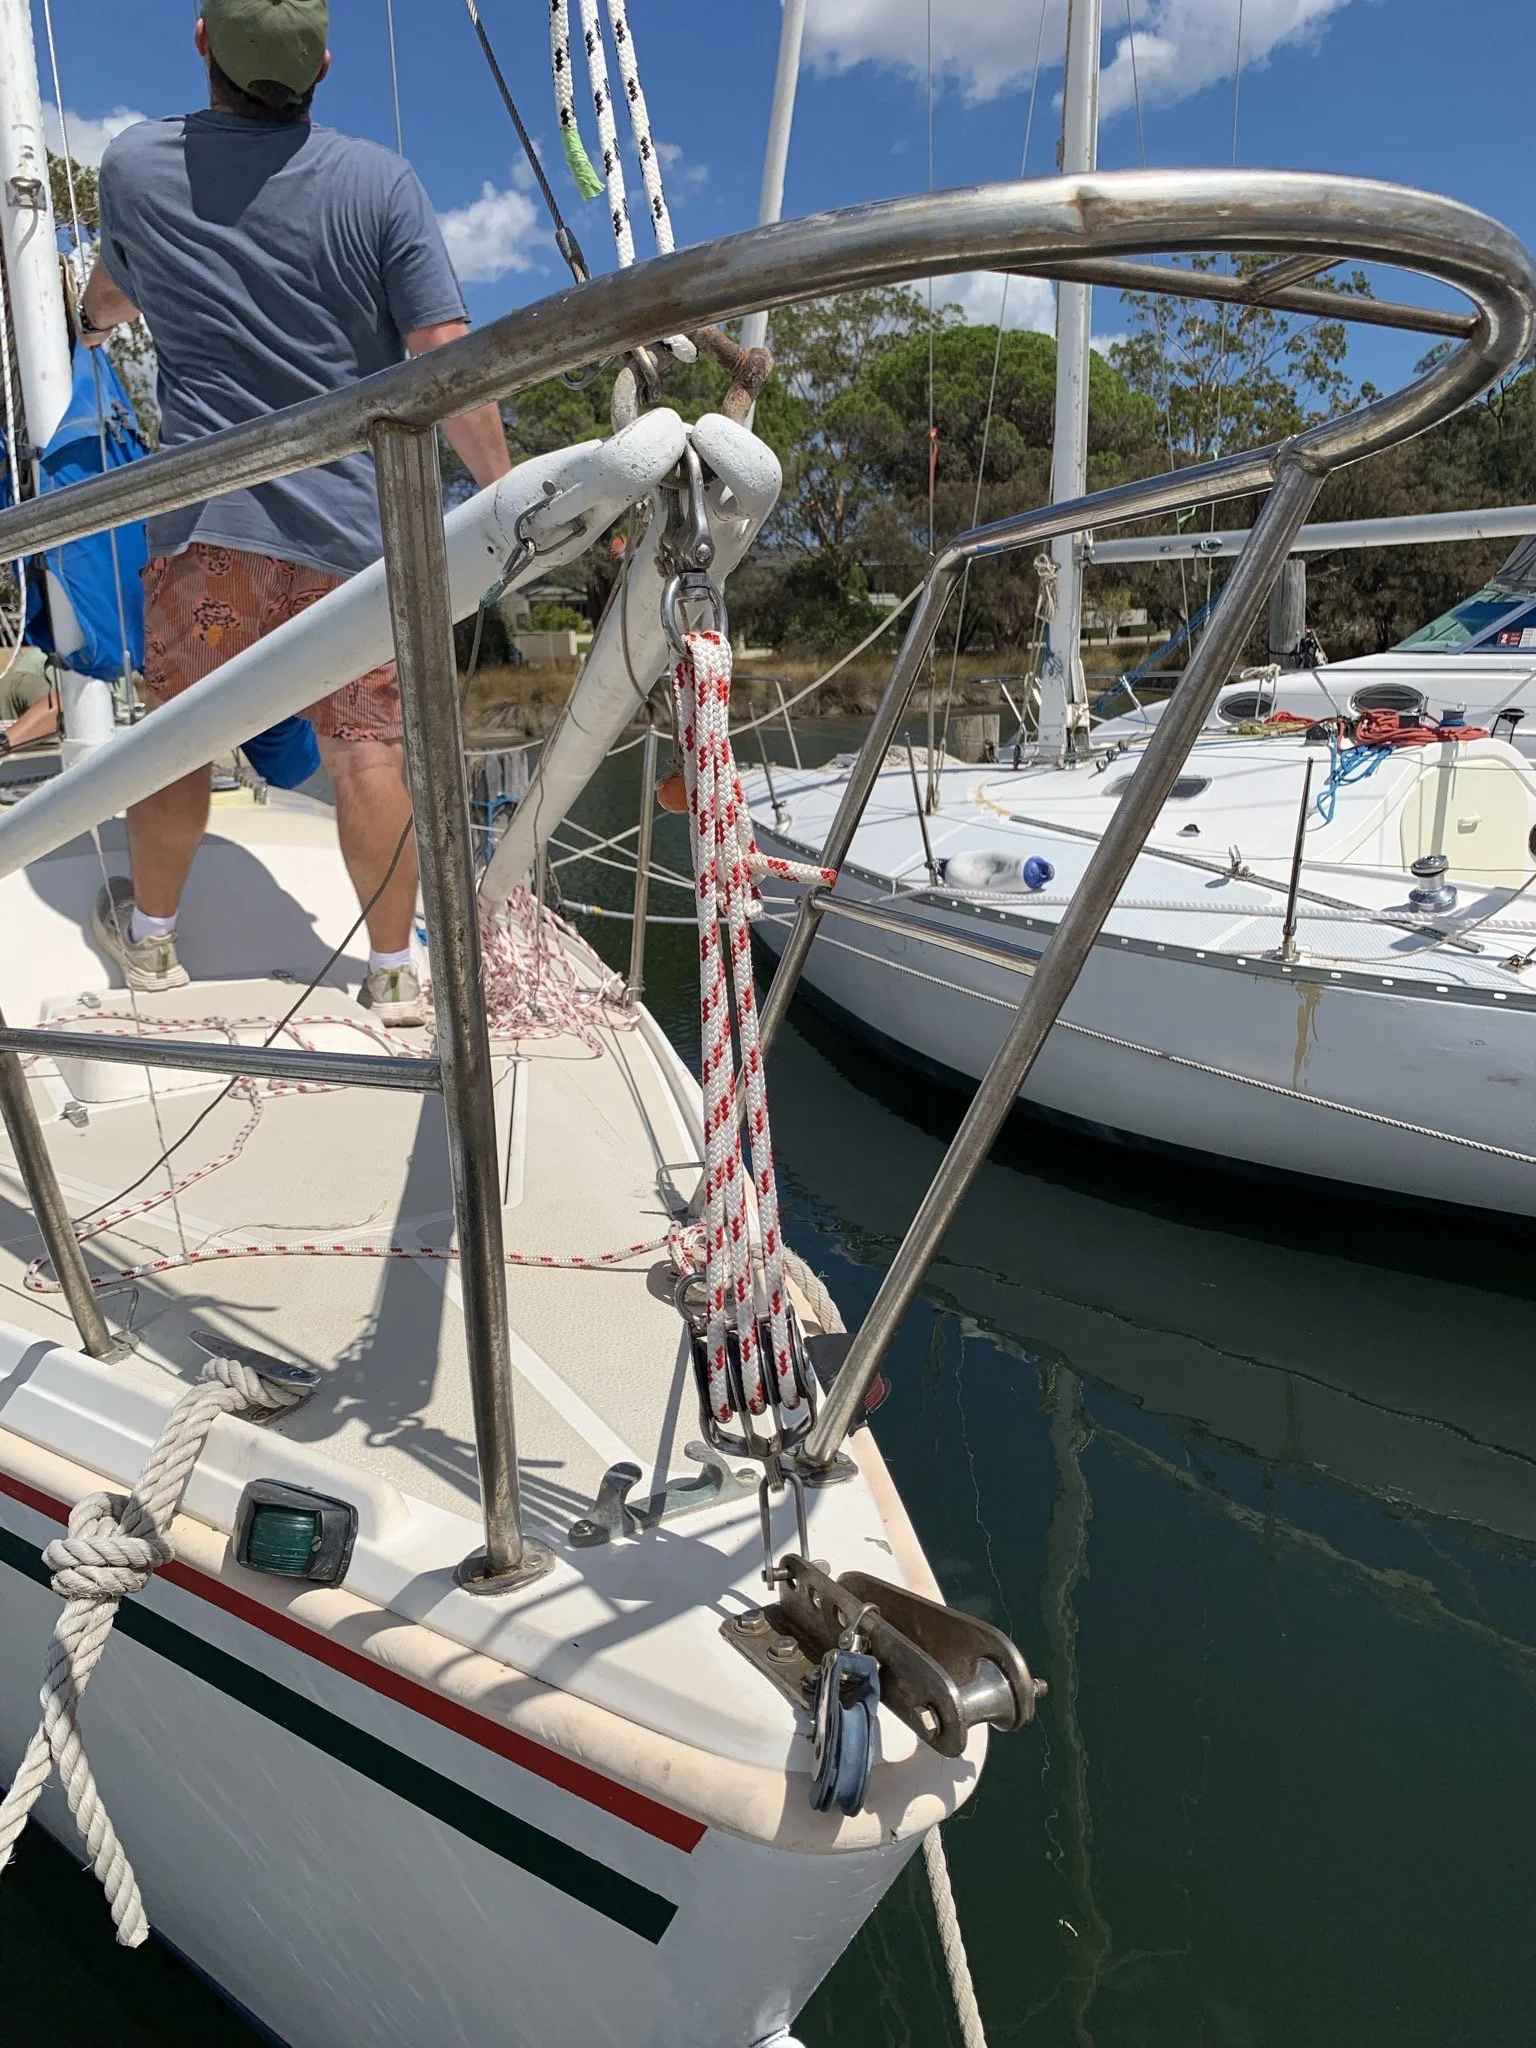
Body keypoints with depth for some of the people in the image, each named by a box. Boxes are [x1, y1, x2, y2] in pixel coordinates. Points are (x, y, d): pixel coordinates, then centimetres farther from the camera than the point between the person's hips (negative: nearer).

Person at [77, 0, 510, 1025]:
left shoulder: (135, 166, 6)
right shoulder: (379, 182, -4)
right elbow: (446, 363, -11)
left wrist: (96, 322, 50)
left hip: (206, 520, 2)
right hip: (355, 524, -1)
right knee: (369, 748, 2)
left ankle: (151, 934, 29)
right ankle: (394, 972, 10)